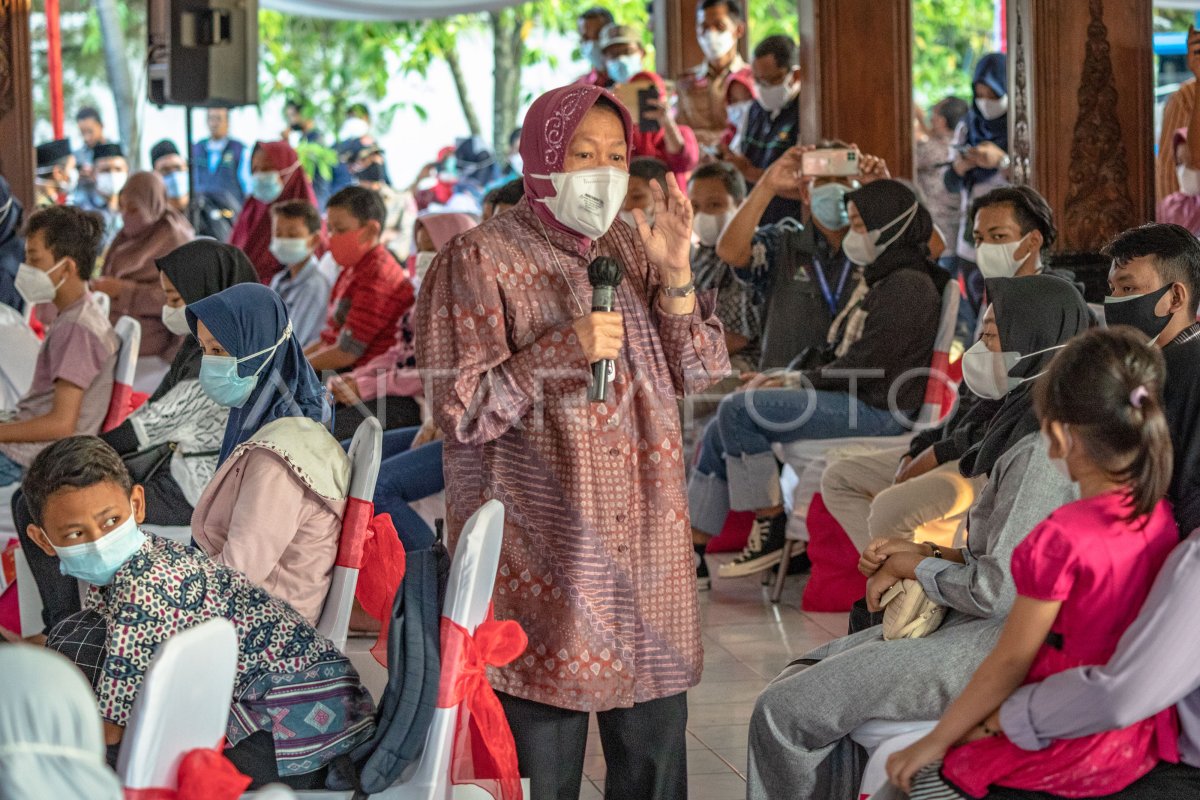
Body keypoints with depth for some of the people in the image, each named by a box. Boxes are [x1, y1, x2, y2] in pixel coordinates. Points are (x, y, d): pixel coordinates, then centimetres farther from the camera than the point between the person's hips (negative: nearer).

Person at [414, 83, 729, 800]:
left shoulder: (630, 251, 13)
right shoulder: (480, 261, -5)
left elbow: (699, 376, 10)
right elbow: (460, 411, -11)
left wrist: (675, 273, -4)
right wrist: (562, 351, -21)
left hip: (647, 546, 5)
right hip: (543, 554, -5)